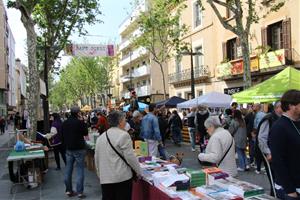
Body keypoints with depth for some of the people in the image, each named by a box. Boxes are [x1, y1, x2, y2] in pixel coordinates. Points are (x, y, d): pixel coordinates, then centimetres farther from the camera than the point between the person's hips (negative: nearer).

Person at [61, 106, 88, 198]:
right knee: (80, 170, 0)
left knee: (68, 170, 12)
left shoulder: (64, 123, 4)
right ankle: (79, 192, 0)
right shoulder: (80, 122, -15)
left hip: (68, 149, 6)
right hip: (79, 149, -6)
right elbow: (86, 133, -2)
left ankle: (68, 190, 19)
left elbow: (62, 135, 13)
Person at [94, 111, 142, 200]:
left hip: (105, 179, 6)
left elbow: (97, 159, 15)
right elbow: (130, 157, -11)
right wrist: (139, 171, 2)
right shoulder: (123, 135, -10)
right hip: (122, 178, -6)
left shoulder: (100, 137, 9)